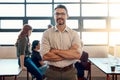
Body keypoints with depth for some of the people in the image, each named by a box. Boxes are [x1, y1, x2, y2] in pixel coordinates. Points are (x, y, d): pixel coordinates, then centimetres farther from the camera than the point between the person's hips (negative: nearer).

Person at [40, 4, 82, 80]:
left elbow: (77, 55, -12)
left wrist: (55, 51, -15)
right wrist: (69, 54, -13)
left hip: (70, 72, 1)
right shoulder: (47, 33, -2)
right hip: (52, 72, -1)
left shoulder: (74, 34, 0)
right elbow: (45, 56, -13)